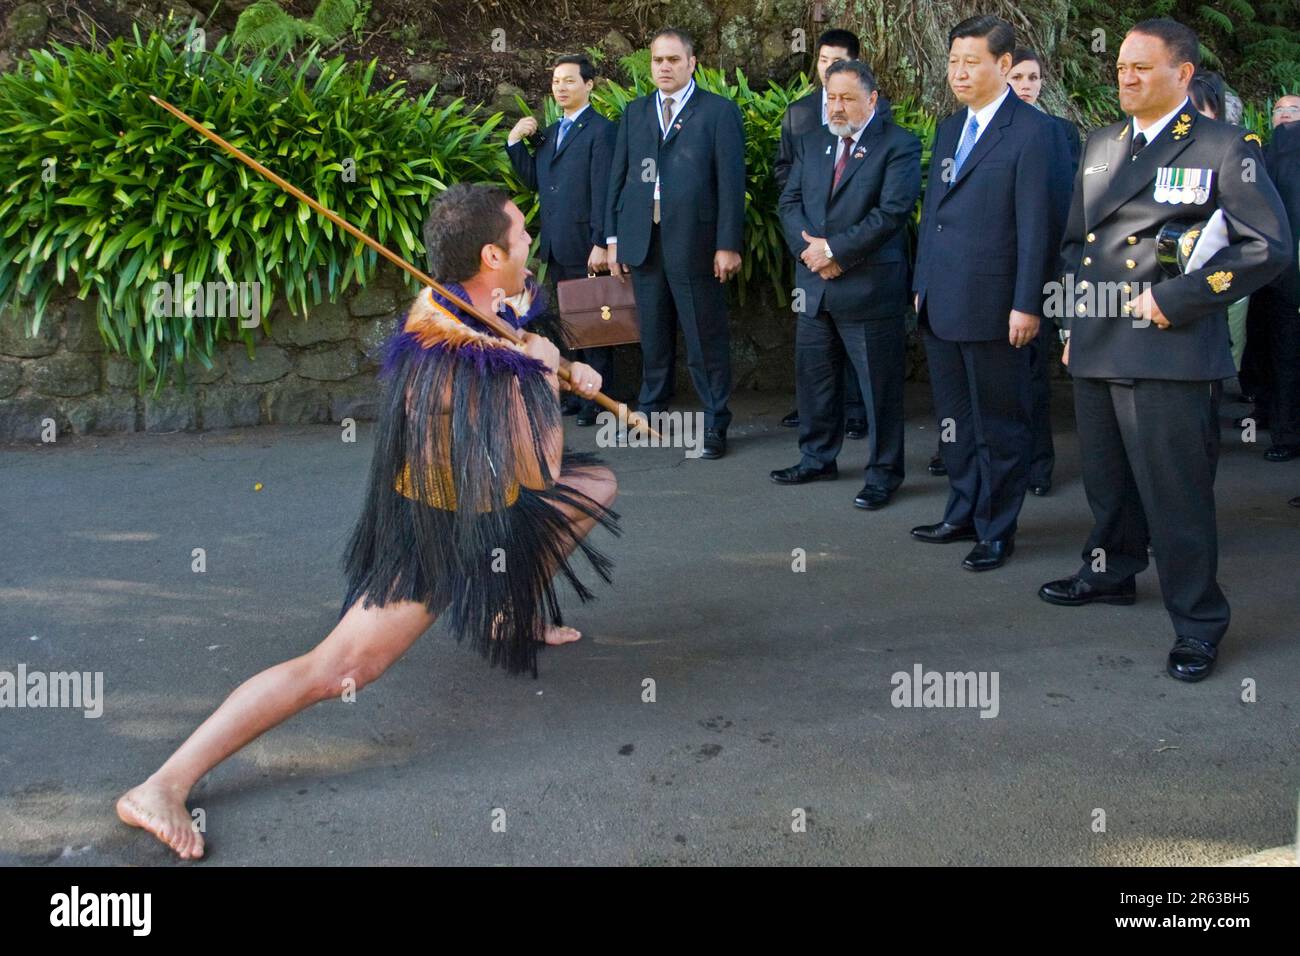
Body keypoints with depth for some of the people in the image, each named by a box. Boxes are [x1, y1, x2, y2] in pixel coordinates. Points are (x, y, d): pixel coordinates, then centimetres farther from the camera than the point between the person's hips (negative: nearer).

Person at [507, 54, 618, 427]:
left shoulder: (601, 130, -7)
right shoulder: (550, 132, 16)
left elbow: (602, 191, -14)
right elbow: (533, 180, 14)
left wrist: (601, 243, -19)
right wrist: (515, 142, 3)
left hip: (584, 245, -7)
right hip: (556, 247, 7)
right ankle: (577, 392, 21)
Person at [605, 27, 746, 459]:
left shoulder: (719, 112, 0)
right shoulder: (634, 112, 14)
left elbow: (731, 181, -5)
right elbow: (618, 176, 14)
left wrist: (728, 244, -10)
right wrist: (613, 236, 8)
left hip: (695, 242, -4)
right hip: (643, 241, 4)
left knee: (706, 340, 0)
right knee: (653, 337, 12)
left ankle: (715, 426, 9)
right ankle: (653, 407, 25)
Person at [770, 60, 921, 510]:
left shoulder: (898, 145, -6)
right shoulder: (810, 143, 13)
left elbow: (892, 211, -15)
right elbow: (790, 202, 8)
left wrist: (834, 248, -17)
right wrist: (810, 248, -10)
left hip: (870, 286, -6)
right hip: (814, 286, 6)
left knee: (880, 386, 2)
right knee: (813, 377, 15)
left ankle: (883, 473, 13)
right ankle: (818, 458, 31)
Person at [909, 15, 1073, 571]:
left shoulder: (1034, 132, -9)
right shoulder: (949, 129, 15)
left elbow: (1039, 225, -13)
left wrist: (1027, 305, -16)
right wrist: (922, 285, 15)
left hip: (993, 309, -7)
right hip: (941, 308, 7)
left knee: (999, 426, 4)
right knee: (955, 421, 16)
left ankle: (996, 531, 15)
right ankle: (964, 515, 29)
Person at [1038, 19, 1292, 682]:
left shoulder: (1225, 148, -4)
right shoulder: (1100, 145, 16)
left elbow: (1268, 246, -10)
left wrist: (1175, 298, -15)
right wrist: (1078, 317, 14)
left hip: (1169, 352, -6)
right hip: (1095, 350, 6)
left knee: (1176, 492, -3)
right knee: (1106, 479, 19)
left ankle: (1197, 622, 10)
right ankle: (1111, 572, 40)